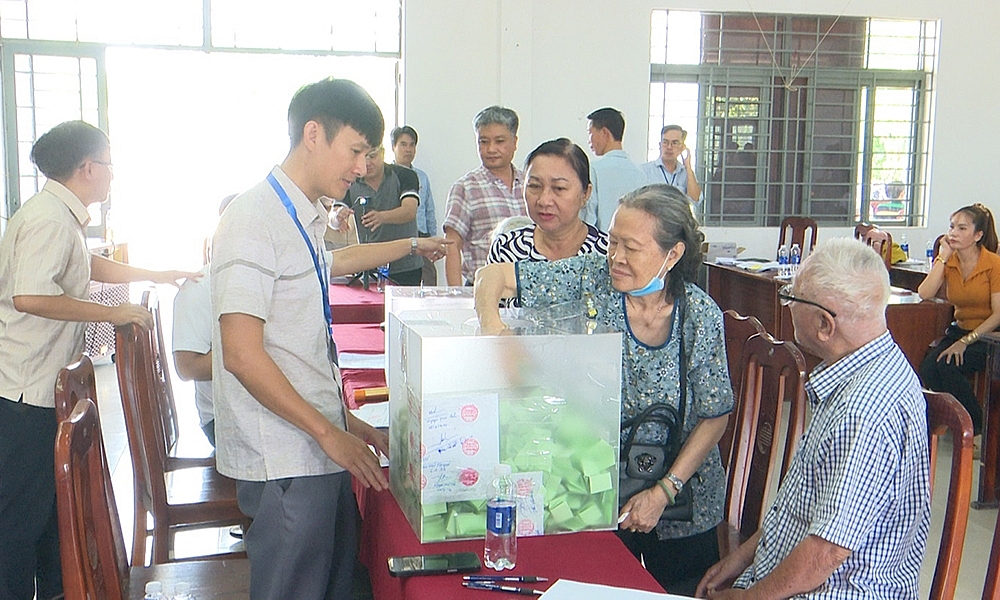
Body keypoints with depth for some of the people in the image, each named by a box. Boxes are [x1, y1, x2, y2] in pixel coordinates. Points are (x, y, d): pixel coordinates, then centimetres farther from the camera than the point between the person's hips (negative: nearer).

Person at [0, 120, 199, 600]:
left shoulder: (63, 216, 14)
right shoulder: (48, 219, -19)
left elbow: (90, 266, 31)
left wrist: (157, 276, 27)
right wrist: (112, 313, -24)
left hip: (44, 386, 11)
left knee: (51, 496, 20)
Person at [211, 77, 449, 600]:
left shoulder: (307, 218, 13)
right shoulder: (255, 218, -16)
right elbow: (243, 355, -21)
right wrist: (327, 431, -16)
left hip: (319, 445, 9)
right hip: (284, 460, -9)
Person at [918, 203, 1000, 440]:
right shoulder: (948, 261, 2)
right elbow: (924, 294, -15)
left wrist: (966, 341, -23)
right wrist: (943, 257, -14)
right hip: (959, 329, 5)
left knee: (946, 366, -28)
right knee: (928, 370, -23)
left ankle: (977, 426, -7)